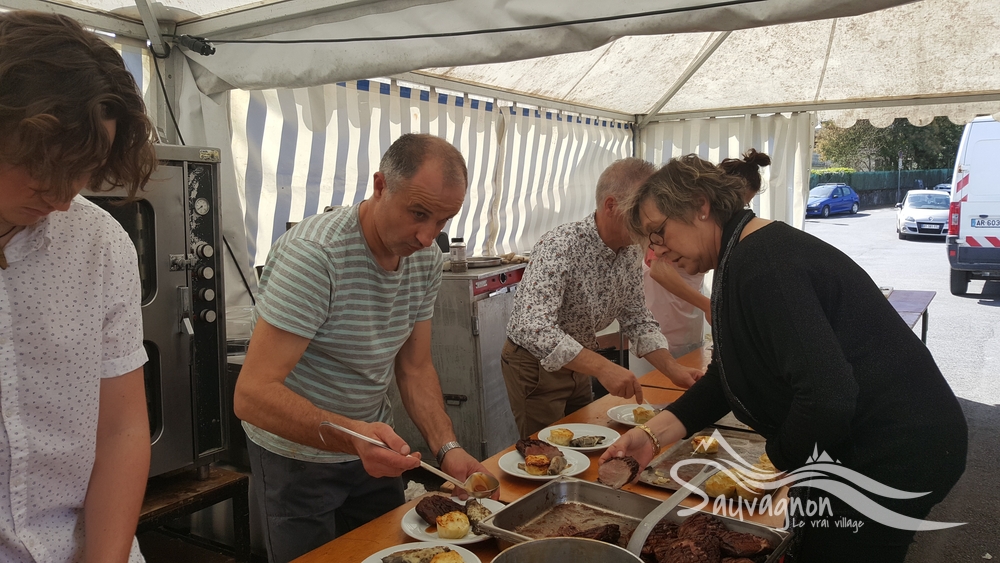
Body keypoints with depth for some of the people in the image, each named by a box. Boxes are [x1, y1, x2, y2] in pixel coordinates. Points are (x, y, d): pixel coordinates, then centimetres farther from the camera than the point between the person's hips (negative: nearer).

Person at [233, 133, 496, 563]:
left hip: (370, 446, 7)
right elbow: (252, 395, -33)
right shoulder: (313, 254, -29)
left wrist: (447, 447, -15)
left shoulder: (426, 258, -7)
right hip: (298, 455, -6)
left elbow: (415, 368, -1)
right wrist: (350, 434, -47)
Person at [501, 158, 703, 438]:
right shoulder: (559, 247, -29)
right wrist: (601, 367, -46)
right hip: (535, 364, -7)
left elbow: (636, 319, 4)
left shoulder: (632, 252, -5)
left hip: (578, 362, 7)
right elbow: (535, 330, -40)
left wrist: (673, 369, -9)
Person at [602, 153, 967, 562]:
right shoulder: (745, 255, 7)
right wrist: (653, 432, -2)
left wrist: (776, 461, -13)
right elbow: (728, 377, 9)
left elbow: (827, 397, -32)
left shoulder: (763, 266, -26)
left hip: (901, 451, -9)